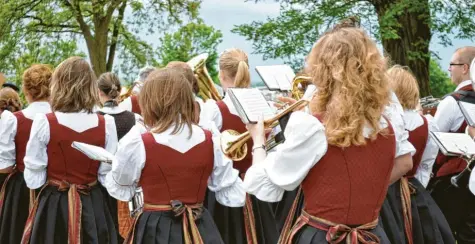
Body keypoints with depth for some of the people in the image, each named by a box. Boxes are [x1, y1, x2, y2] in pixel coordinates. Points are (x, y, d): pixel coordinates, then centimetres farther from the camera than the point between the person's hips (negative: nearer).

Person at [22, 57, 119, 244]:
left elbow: (33, 178, -8)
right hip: (94, 204, 2)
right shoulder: (106, 124, -7)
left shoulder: (44, 123, -13)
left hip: (53, 204, -1)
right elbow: (108, 176, -2)